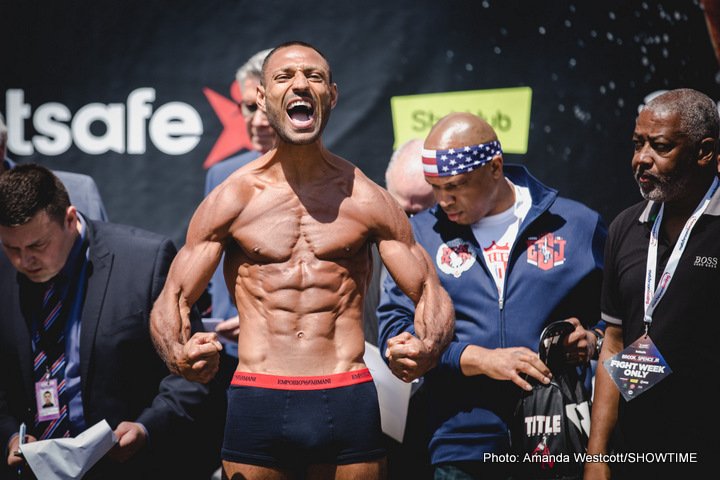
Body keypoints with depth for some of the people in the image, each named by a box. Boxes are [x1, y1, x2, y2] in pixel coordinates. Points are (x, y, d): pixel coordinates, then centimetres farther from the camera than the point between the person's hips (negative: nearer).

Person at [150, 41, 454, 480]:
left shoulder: (367, 200, 6)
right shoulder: (230, 200, 4)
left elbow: (431, 295, 7)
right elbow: (171, 301, 4)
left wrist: (426, 348, -16)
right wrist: (180, 356, -20)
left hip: (349, 403, 1)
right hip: (257, 402, 0)